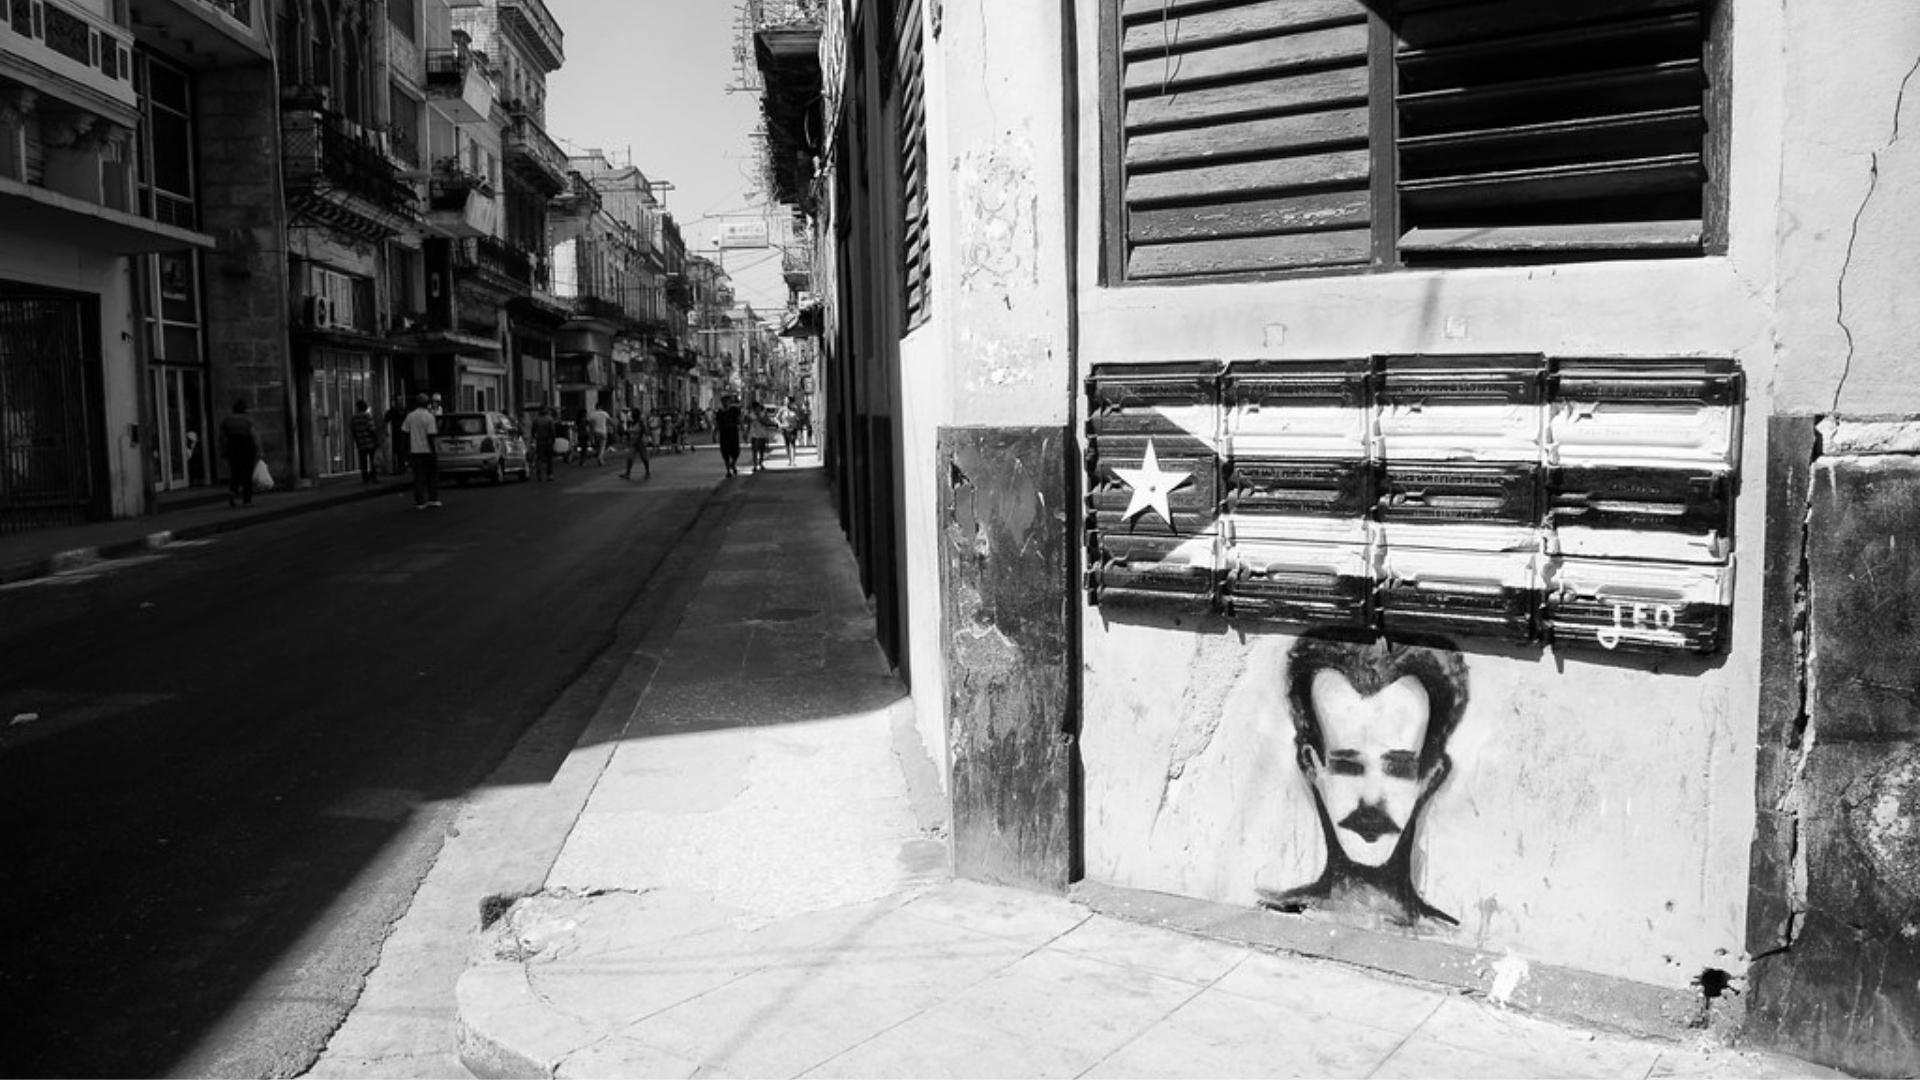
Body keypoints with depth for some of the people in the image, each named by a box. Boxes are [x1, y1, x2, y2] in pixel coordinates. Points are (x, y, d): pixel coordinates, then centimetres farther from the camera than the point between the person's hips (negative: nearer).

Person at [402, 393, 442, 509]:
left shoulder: (410, 416, 3)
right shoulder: (429, 416, -9)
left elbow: (407, 435, 5)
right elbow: (430, 436, -13)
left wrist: (407, 452, 12)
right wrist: (433, 451, -8)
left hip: (414, 451, 3)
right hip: (427, 450, -3)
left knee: (418, 477, 4)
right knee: (433, 474, 11)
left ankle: (420, 502, 3)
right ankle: (433, 499, 7)